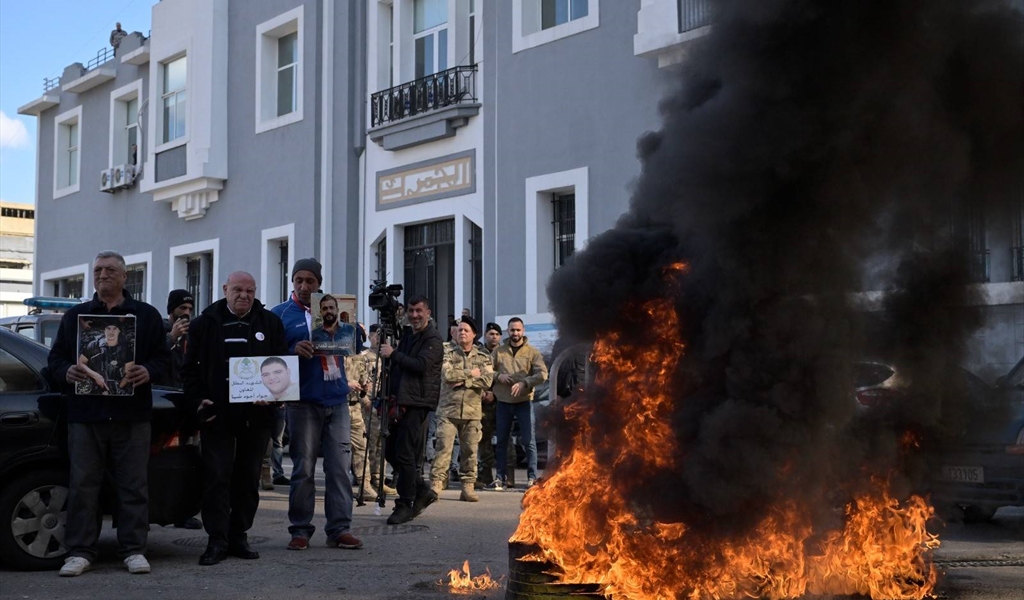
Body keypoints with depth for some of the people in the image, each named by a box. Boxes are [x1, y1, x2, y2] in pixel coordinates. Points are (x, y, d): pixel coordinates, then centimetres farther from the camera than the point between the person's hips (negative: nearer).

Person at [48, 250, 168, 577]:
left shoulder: (146, 315, 10)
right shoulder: (74, 316, 14)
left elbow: (162, 357, 6)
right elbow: (55, 357, 12)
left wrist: (148, 372, -15)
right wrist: (67, 372, -9)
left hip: (131, 415, -1)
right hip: (85, 414, 1)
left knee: (133, 485, 1)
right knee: (83, 485, 1)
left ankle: (134, 549, 7)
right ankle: (80, 552, 7)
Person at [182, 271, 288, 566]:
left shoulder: (270, 323, 8)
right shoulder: (204, 324, 5)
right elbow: (190, 368, 6)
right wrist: (199, 399, -6)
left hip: (256, 414, 2)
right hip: (217, 414, -2)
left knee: (248, 477, 8)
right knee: (217, 476, -5)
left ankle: (239, 535, 17)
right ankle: (217, 540, -1)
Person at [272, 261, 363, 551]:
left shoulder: (332, 310, 13)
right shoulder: (282, 314, 3)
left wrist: (334, 327, -8)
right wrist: (294, 351, -21)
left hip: (337, 400, 3)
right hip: (304, 402, -3)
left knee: (340, 467, 1)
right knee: (303, 469, 0)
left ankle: (340, 528, 6)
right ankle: (300, 529, 9)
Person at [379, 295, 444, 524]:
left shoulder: (433, 339, -6)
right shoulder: (407, 335, 19)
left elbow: (421, 365, -20)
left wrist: (393, 354, -17)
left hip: (417, 403, -9)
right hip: (402, 402, 9)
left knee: (405, 454, -9)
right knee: (391, 451, 9)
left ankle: (406, 504, -1)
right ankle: (423, 491, 21)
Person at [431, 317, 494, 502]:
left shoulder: (484, 358, 9)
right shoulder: (449, 355, 5)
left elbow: (487, 381, -6)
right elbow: (448, 374, -14)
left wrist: (463, 381, -12)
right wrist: (471, 373, -7)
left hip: (472, 411, 2)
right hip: (448, 409, -2)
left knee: (470, 450, 4)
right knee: (443, 447, -8)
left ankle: (468, 487, 10)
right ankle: (436, 484, -8)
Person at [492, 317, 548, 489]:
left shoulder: (532, 352, 0)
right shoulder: (498, 351, 7)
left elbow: (542, 374, -10)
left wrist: (524, 383, -22)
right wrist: (498, 376, -14)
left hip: (524, 401, -2)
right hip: (503, 402, 2)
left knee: (528, 440, -2)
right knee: (502, 440, 9)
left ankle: (532, 476, 3)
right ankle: (500, 477, 16)